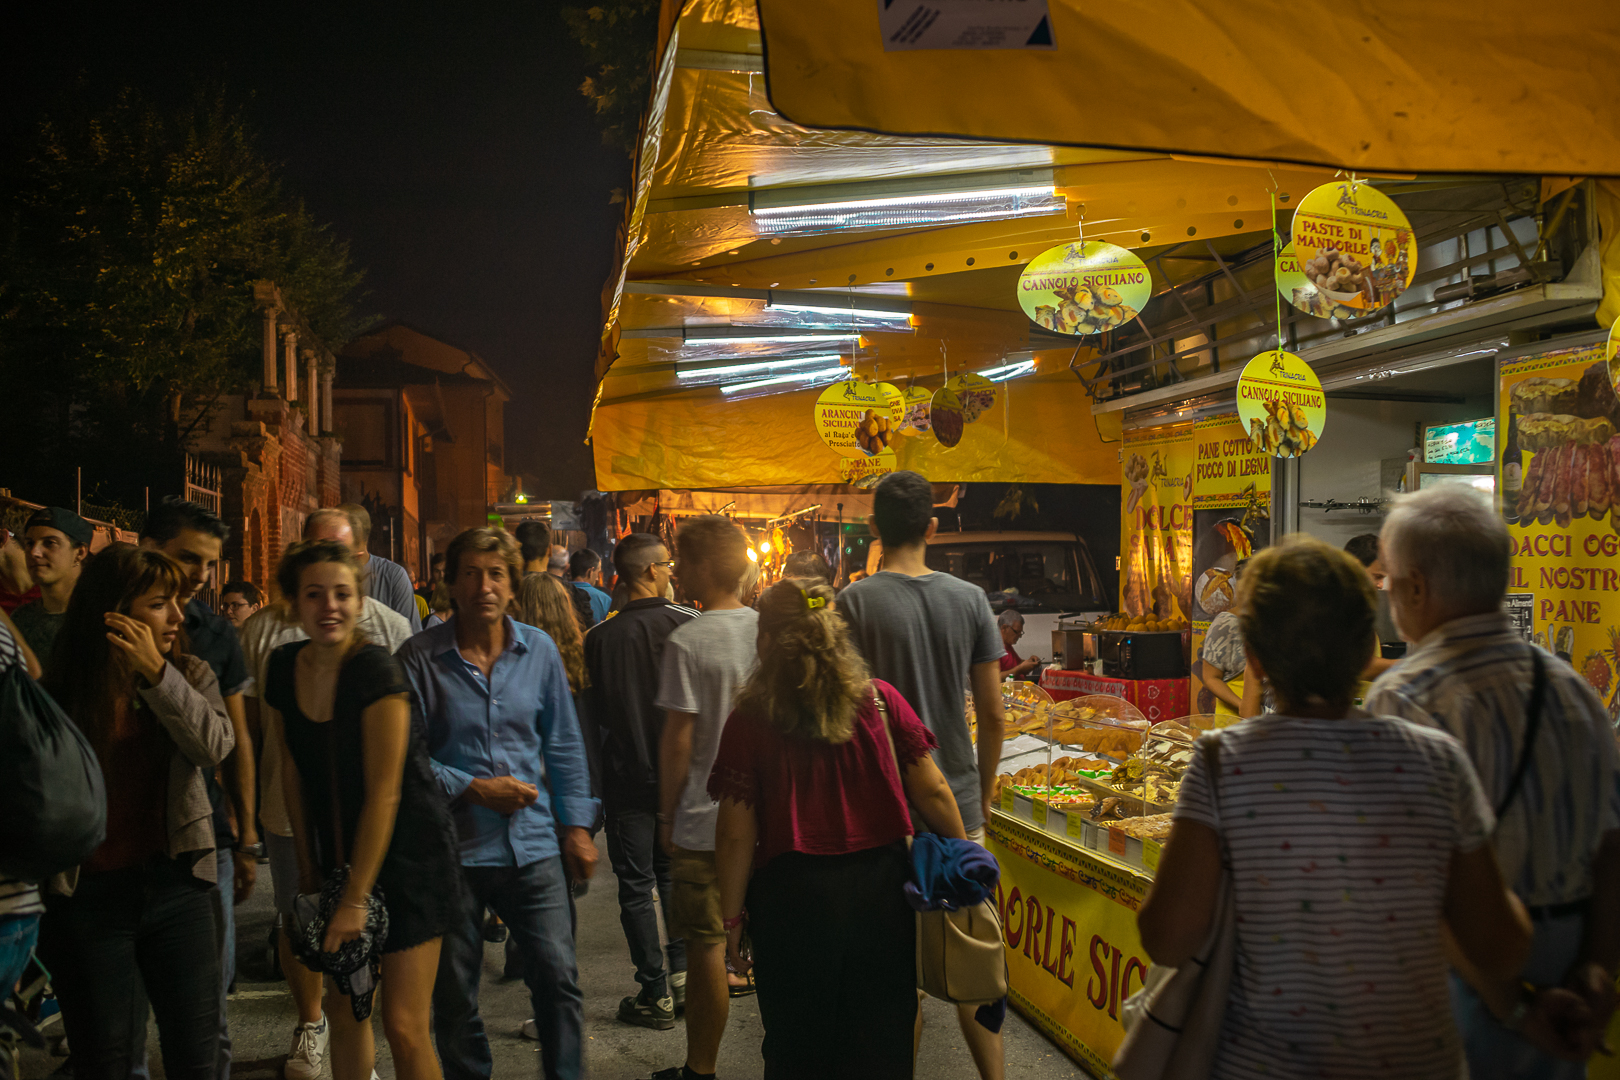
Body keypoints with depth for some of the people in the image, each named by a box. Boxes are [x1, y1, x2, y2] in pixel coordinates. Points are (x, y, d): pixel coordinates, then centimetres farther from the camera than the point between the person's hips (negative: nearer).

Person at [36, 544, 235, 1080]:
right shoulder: (56, 690, -5)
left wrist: (156, 673, -23)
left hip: (175, 885, 2)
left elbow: (214, 745, -16)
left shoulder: (190, 677, 3)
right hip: (87, 895, -2)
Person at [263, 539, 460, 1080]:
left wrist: (356, 898, -16)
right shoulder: (284, 667, 1)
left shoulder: (375, 670, -20)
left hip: (409, 854, -6)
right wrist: (308, 867, 11)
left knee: (404, 1026, -6)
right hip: (340, 858, 6)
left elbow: (383, 793, -19)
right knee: (342, 1011, 12)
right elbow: (293, 770, 11)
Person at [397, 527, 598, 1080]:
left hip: (533, 846, 2)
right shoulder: (420, 657, -6)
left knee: (559, 978, 0)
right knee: (454, 996, 11)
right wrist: (474, 788, -14)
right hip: (452, 849, -1)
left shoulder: (539, 650, 3)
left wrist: (576, 826, 6)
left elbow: (564, 747, 9)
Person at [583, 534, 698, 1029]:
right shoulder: (689, 624, -9)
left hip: (626, 773, -2)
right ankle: (682, 974, 20)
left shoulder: (599, 638, -11)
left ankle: (656, 993, 9)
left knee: (636, 884, 6)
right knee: (675, 872, 20)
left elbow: (593, 710, -2)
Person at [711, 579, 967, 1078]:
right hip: (881, 887, 2)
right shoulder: (880, 701, -7)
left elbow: (736, 835, -10)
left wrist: (733, 917, 1)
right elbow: (932, 793, -4)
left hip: (793, 898, -2)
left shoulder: (749, 722, -12)